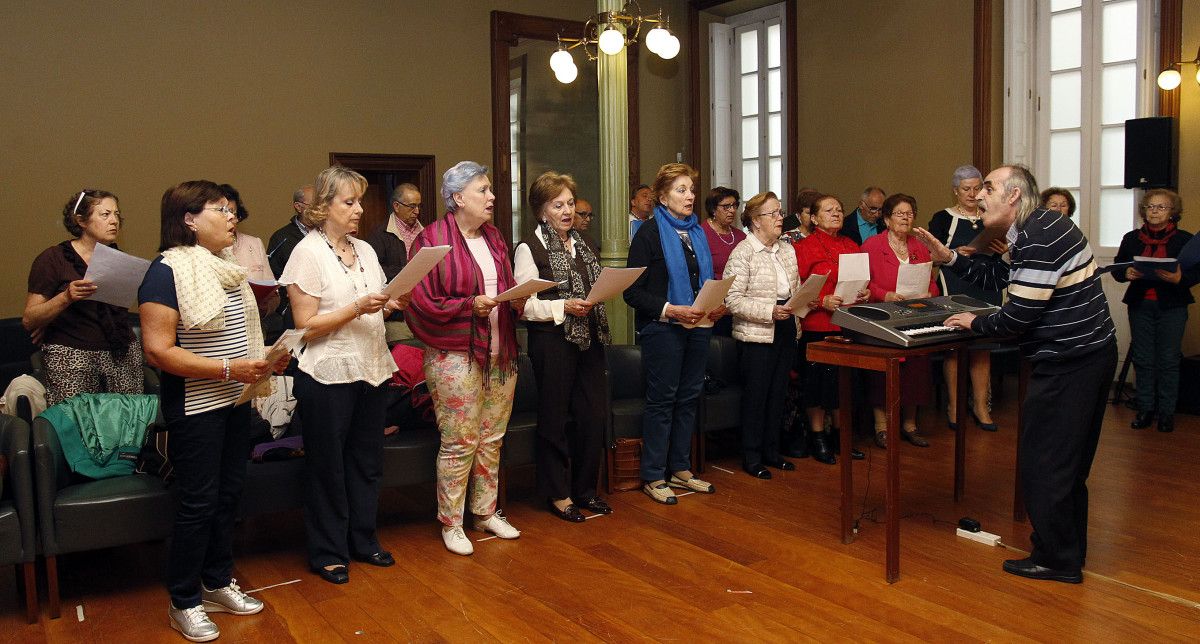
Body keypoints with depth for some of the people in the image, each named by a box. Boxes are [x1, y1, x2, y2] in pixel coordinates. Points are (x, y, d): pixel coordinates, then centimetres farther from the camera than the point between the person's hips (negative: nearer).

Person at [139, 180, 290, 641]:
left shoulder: (226, 267, 10)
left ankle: (218, 584, 31)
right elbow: (158, 350, -21)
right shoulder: (167, 272, -14)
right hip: (195, 408, -8)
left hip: (235, 401, 8)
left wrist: (265, 359, 4)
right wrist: (227, 369, -24)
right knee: (198, 503, 1)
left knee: (229, 494, 15)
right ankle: (184, 603, 18)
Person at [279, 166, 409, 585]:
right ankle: (327, 552, 19)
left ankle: (363, 540, 29)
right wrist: (357, 308, -22)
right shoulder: (308, 252, -9)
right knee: (328, 467, 5)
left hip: (371, 370, 7)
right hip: (328, 375, -6)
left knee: (367, 460, 14)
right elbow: (307, 326, -13)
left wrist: (392, 305, -1)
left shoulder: (365, 250, 11)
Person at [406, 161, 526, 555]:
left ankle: (486, 512, 27)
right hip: (455, 356, -7)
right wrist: (471, 305, -20)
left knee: (492, 438, 13)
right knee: (459, 442, -1)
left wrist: (518, 301, 0)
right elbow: (423, 303, -13)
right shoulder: (432, 240, -9)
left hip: (500, 354, 7)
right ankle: (451, 523, 13)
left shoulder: (494, 237, 13)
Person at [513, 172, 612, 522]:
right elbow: (524, 305, -12)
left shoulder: (584, 243, 15)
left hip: (588, 339, 6)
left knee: (594, 414, 7)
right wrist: (564, 307, -20)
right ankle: (558, 494, 18)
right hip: (552, 340, -6)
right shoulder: (529, 248, -6)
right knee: (555, 419, 4)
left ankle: (585, 488, 23)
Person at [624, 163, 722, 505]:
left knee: (689, 398, 11)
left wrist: (717, 306, 0)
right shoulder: (649, 233, -7)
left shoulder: (697, 233, 14)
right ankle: (653, 477, 9)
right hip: (662, 328, -6)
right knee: (662, 400, -1)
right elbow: (633, 291, -12)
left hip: (697, 327, 7)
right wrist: (670, 310, -23)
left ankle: (681, 469, 23)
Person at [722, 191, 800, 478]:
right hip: (756, 336, -7)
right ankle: (751, 457, 13)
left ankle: (771, 451, 26)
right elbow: (732, 299, -17)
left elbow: (796, 290, 20)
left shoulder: (787, 250, 13)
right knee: (755, 396, 1)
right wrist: (770, 311, -23)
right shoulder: (743, 253, -11)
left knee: (778, 393, 13)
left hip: (786, 333, 7)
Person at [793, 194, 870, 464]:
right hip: (818, 326, -6)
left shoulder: (851, 245, 15)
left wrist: (865, 293, 2)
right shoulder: (804, 247, -4)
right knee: (818, 379, 0)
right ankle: (817, 437, 14)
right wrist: (823, 302, -19)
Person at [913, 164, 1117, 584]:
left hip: (1068, 363, -11)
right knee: (1069, 463, 18)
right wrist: (949, 259, 7)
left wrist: (976, 324, -5)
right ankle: (1069, 551, 31)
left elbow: (1020, 314, -22)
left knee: (1042, 463, 0)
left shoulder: (1040, 237, -20)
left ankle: (1057, 559, 11)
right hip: (1089, 354, 11)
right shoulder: (1036, 229, 11)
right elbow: (998, 278, 16)